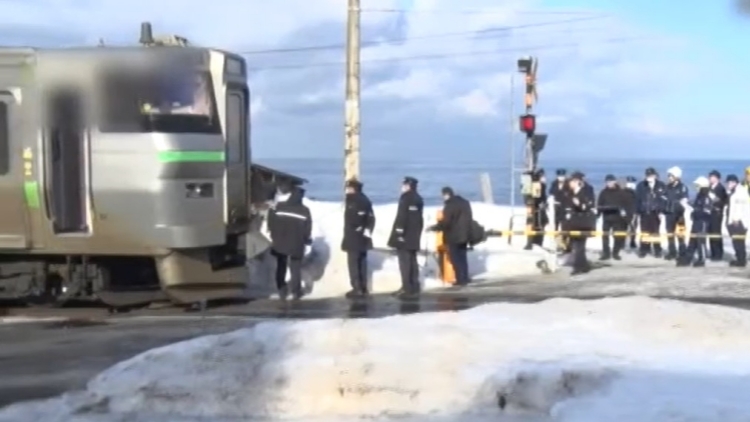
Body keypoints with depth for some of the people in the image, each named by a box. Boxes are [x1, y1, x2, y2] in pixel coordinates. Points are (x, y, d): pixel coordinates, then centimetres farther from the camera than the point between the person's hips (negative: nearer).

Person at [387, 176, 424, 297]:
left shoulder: (406, 197, -11)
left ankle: (407, 287, -12)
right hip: (414, 235, 9)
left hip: (405, 234, -9)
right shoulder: (418, 199, 14)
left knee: (404, 261, -8)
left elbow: (402, 216, -18)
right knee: (412, 260, 11)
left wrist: (399, 231, -18)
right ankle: (414, 287, 12)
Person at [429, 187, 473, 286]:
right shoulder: (465, 202, 10)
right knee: (462, 257, 16)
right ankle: (465, 278, 19)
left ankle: (461, 279, -3)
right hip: (464, 234, 8)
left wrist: (434, 228, -9)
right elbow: (469, 218, 16)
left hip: (453, 236, -8)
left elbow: (446, 222, -20)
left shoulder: (450, 205, -17)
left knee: (455, 258, -1)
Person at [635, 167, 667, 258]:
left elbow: (664, 199, -3)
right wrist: (638, 211, -1)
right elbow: (637, 199, 0)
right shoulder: (641, 186, -1)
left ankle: (657, 251, 13)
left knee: (655, 233, 6)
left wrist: (661, 211, -9)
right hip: (644, 212, 1)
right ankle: (644, 250, 15)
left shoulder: (661, 186, -3)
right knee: (644, 232, 7)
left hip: (655, 212, -1)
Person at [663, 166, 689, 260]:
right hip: (669, 213, 6)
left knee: (679, 234, -1)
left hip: (678, 213, -6)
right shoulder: (668, 187, 9)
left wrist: (682, 214, -16)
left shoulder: (682, 187, -8)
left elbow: (684, 202, -12)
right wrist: (663, 211, 13)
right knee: (670, 234, 9)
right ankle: (672, 252, 19)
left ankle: (682, 253, 7)